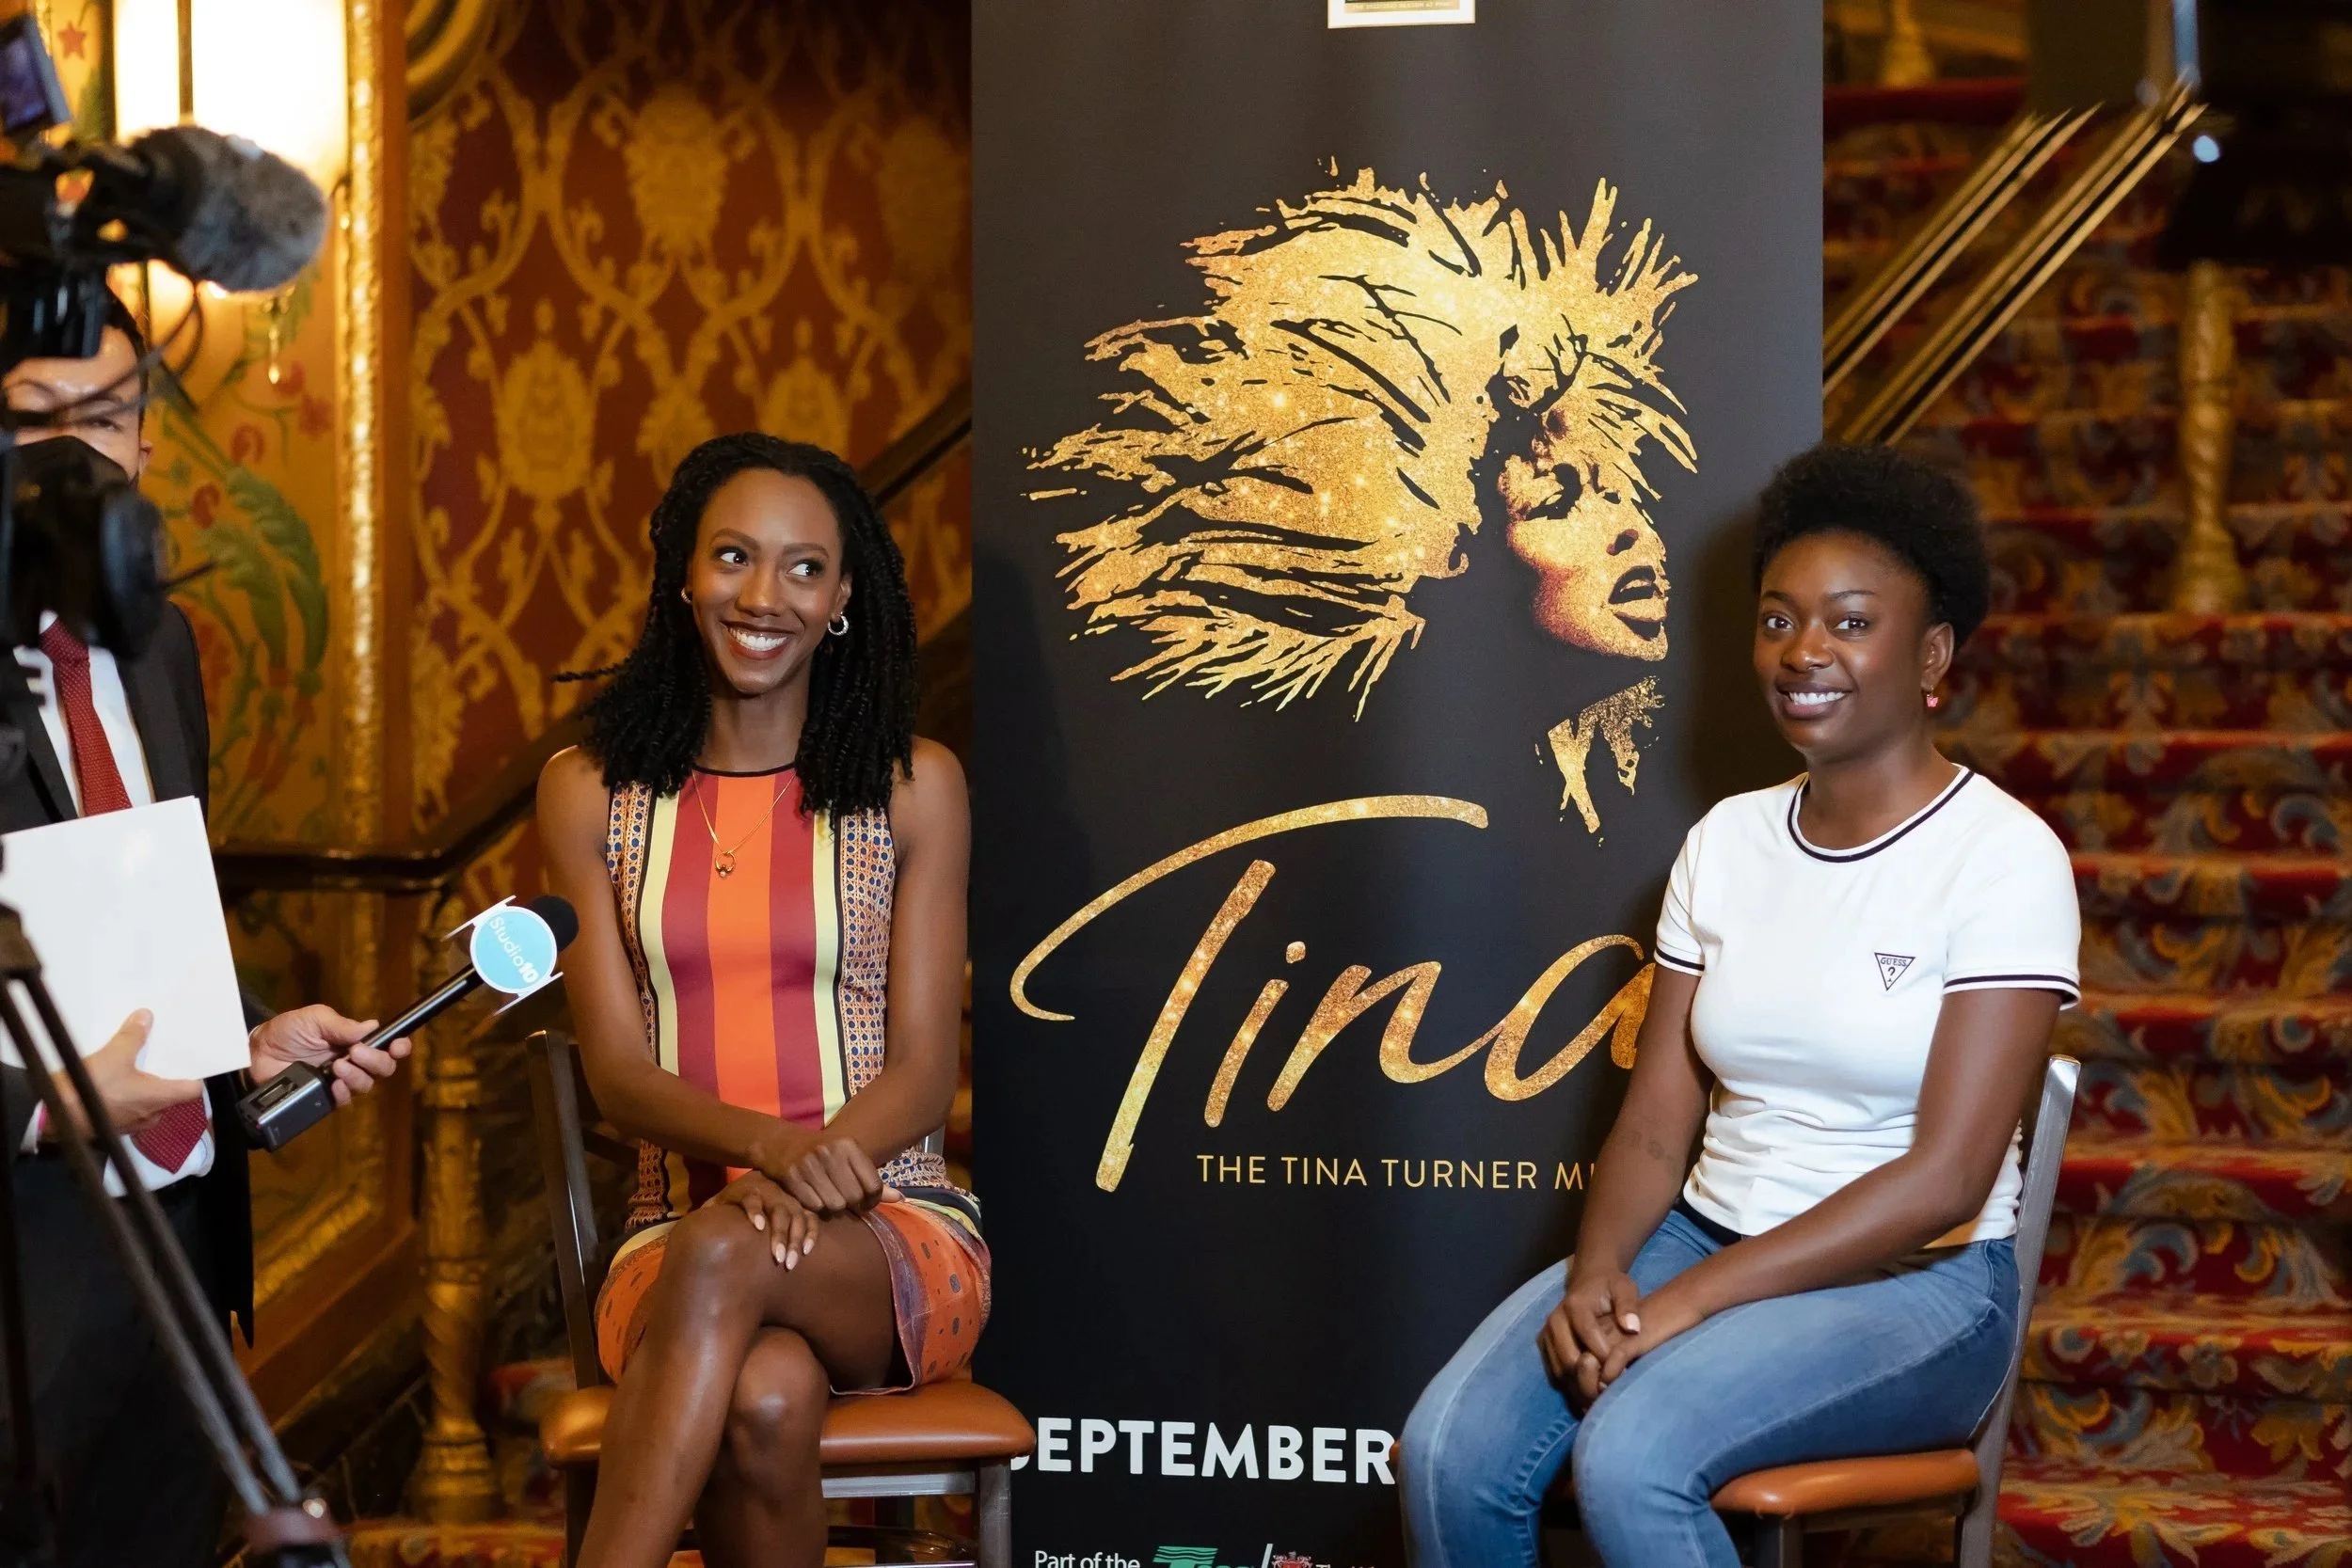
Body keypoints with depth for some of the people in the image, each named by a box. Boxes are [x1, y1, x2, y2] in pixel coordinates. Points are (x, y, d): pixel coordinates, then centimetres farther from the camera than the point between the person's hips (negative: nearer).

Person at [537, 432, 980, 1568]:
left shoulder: (913, 786, 5)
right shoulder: (591, 791, 8)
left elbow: (922, 1072, 1)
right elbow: (617, 1069, 0)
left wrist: (815, 1168, -21)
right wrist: (770, 1145, -21)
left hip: (896, 1237, -1)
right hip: (678, 1227, 1)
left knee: (722, 1255, -37)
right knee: (765, 1401, -35)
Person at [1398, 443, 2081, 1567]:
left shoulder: (2003, 857, -10)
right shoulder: (1726, 841, 8)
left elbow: (1946, 1178, -17)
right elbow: (1657, 1121, 6)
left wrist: (1688, 1303, -21)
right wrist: (1598, 1274, -16)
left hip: (1915, 1283, -5)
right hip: (1708, 1236, 6)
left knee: (1628, 1455, -32)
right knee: (1449, 1453, -19)